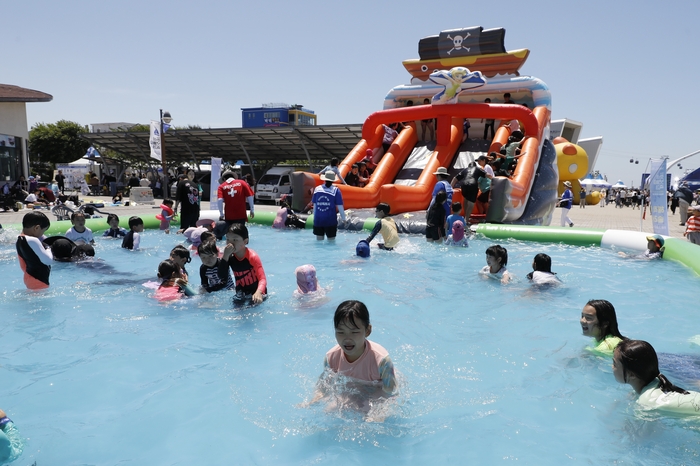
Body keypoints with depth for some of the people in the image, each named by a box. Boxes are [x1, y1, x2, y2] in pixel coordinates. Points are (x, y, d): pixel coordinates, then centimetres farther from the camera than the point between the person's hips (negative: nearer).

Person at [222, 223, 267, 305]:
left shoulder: (252, 256, -22)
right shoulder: (230, 256, -6)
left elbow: (262, 278, -28)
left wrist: (258, 292, -49)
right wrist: (225, 256, -25)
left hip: (256, 291, -4)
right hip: (242, 291, 4)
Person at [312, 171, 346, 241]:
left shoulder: (317, 189, 3)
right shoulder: (336, 190, -6)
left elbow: (314, 205, 8)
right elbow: (340, 206, -6)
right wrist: (343, 218, 5)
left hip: (318, 219, 3)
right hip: (331, 219, -3)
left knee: (319, 240, 13)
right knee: (331, 240, 7)